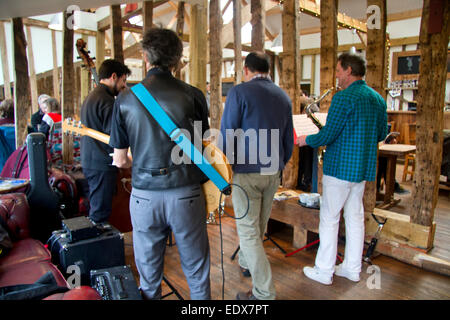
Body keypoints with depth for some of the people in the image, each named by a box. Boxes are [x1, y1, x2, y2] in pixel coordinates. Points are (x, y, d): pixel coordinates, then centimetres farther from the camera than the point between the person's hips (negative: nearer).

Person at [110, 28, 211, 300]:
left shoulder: (125, 100, -2)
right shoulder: (193, 95, -4)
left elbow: (120, 161, 3)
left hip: (144, 194, 1)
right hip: (186, 193, -1)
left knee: (149, 274, 19)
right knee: (197, 271, 16)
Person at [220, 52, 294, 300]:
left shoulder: (239, 92, -9)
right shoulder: (283, 97, 9)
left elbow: (227, 134, -13)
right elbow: (289, 140, 13)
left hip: (247, 171, -7)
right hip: (273, 172, 7)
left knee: (248, 231, 1)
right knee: (259, 225, 22)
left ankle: (264, 292, 5)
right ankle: (246, 263, 45)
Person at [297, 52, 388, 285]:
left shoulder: (344, 98, -15)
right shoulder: (378, 98, 10)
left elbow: (328, 135, -17)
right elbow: (382, 134, 17)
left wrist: (306, 140, 0)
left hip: (340, 166, -8)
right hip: (364, 167, 8)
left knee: (329, 218, 1)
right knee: (355, 217, 15)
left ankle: (324, 271, 12)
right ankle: (352, 268, 27)